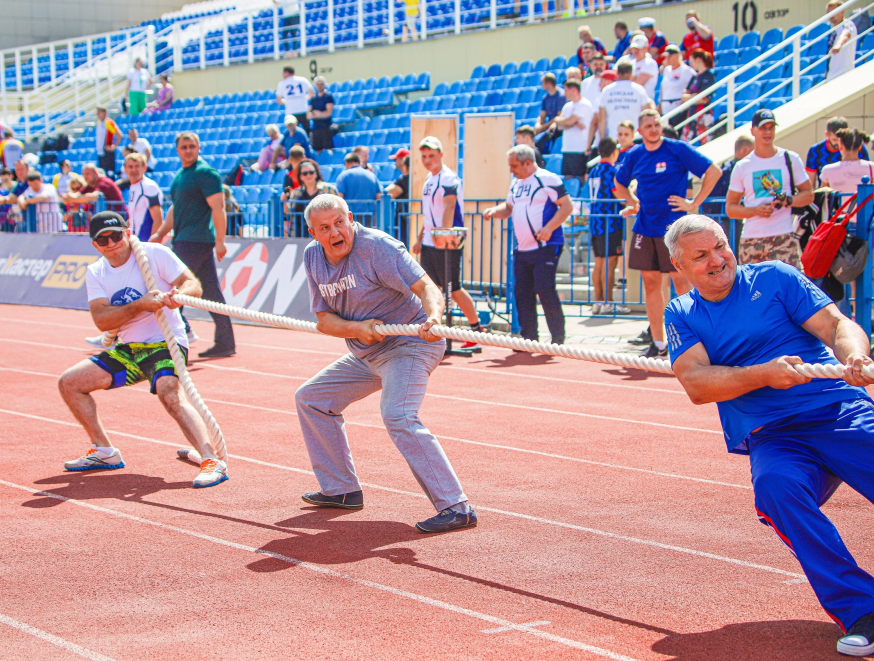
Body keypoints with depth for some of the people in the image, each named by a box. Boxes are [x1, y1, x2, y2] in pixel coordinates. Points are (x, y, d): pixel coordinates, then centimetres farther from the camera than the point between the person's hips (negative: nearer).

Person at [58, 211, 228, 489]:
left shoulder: (154, 254, -9)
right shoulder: (95, 273, 4)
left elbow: (194, 286, -14)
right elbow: (101, 320, -11)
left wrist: (176, 295, -38)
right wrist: (140, 305, -26)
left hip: (165, 343, -6)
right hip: (127, 349, 7)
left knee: (169, 394, -34)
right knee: (69, 383, 3)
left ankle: (212, 462, -39)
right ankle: (104, 453, 15)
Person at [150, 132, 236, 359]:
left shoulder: (205, 173, -10)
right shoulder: (180, 175, 18)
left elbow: (218, 208, -16)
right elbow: (175, 208, 28)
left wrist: (220, 241, -22)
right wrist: (160, 233, 24)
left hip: (196, 241, -9)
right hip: (183, 241, 9)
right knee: (211, 291, 8)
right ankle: (225, 343, 9)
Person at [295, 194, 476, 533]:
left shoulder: (376, 246, -22)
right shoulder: (313, 257, 0)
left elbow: (426, 287, -29)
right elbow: (324, 319, 1)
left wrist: (433, 317, -51)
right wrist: (358, 329, -20)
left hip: (408, 345, -9)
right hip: (365, 354, 9)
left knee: (398, 417, -30)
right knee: (311, 399, 16)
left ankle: (456, 508, -29)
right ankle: (341, 490, 26)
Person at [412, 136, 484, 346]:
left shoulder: (449, 178, -12)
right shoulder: (429, 179, 15)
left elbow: (449, 207, -26)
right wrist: (420, 238, 22)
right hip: (429, 243, 9)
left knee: (454, 289, -5)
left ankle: (477, 331, 5)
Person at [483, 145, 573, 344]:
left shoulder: (548, 180, -8)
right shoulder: (516, 183, 17)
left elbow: (567, 206, -11)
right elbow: (509, 207, 26)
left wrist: (549, 228, -21)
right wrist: (494, 211, 3)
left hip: (546, 247, -8)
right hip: (521, 249, 8)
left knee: (545, 290, -13)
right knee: (522, 293, 6)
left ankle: (558, 338, -4)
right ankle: (528, 338, 13)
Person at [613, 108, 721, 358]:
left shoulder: (677, 149, -6)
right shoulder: (634, 155, 9)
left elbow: (714, 171, -7)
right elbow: (619, 183, 28)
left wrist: (694, 203, -8)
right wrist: (633, 202, 12)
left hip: (673, 227, -5)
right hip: (644, 228, 5)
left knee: (681, 281, -5)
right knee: (651, 282, 6)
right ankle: (658, 343, 12)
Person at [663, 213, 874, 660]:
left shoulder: (774, 278, 10)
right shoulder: (682, 315, 14)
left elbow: (838, 325, 1)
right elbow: (695, 385, -2)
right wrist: (764, 374, -17)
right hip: (774, 438, 0)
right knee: (775, 487, -33)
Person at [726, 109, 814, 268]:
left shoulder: (790, 159, 8)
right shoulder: (742, 167, 9)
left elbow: (808, 194, 11)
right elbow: (730, 208, 8)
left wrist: (788, 200, -10)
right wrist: (756, 210, -10)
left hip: (784, 237, -1)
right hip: (751, 240, 1)